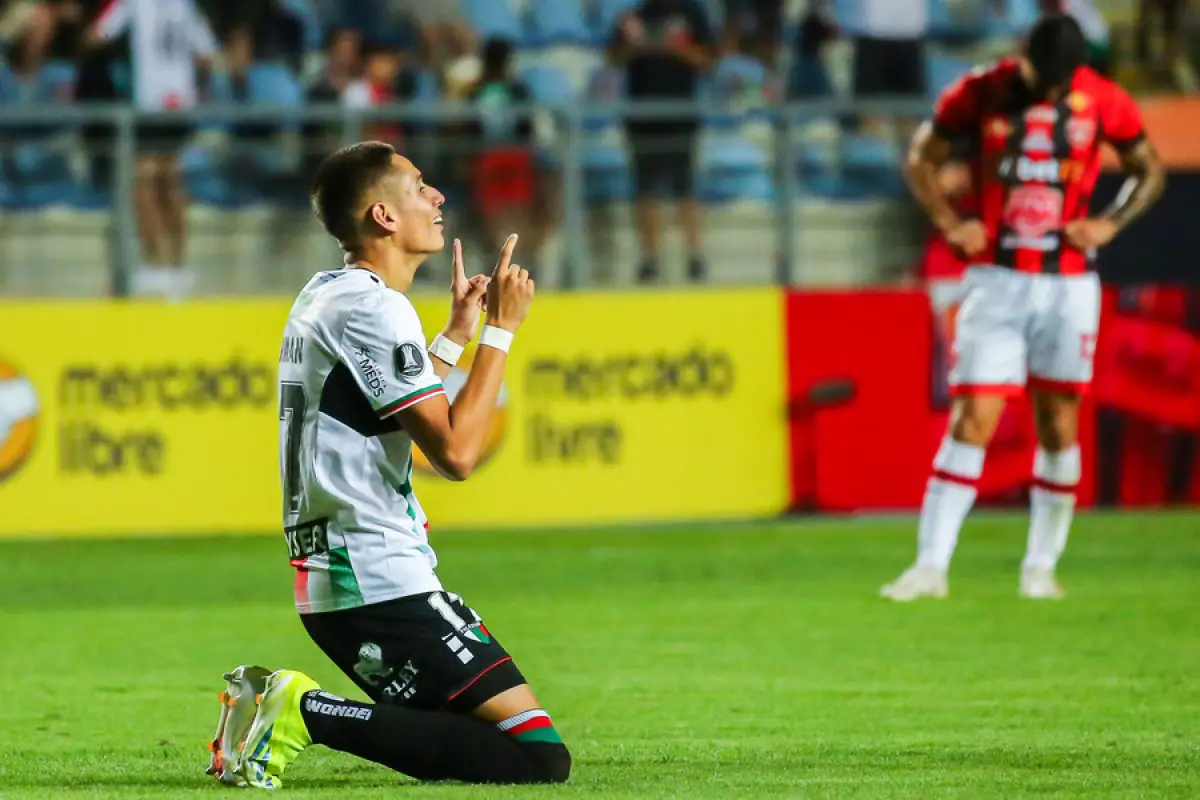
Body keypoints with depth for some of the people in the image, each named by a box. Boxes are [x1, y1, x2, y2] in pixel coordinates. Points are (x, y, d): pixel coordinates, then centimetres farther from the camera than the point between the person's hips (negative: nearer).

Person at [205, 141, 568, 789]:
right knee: (539, 756, -13)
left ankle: (283, 704, 4)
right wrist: (500, 330, -10)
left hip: (328, 587, 10)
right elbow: (455, 452, -17)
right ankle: (308, 713, -16)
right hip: (384, 584, -10)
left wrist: (456, 333, 30)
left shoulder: (322, 295, 17)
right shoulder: (375, 307, -13)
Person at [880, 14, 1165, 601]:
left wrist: (1109, 224, -5)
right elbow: (921, 160, 8)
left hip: (1068, 286, 1)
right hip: (996, 282, -1)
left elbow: (1149, 172, 11)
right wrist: (951, 224, -6)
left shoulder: (1102, 102, -2)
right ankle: (931, 566, -7)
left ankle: (1041, 567, 15)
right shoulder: (979, 94, -4)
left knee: (1058, 425, 4)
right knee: (971, 422, -8)